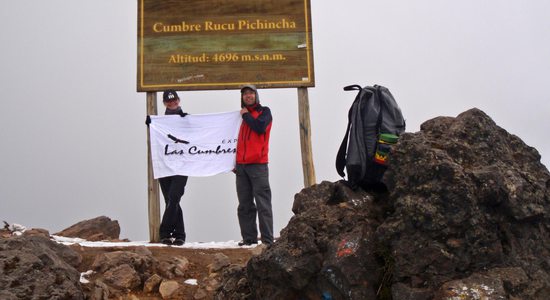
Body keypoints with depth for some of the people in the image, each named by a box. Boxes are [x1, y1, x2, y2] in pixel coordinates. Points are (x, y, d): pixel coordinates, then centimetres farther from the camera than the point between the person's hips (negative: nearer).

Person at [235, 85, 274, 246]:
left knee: (263, 204, -8)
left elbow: (260, 127, -17)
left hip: (258, 165, -6)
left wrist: (246, 115, -2)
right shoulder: (243, 115, 21)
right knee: (245, 205, 4)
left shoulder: (264, 111, 5)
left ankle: (267, 239, -8)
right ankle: (249, 238, 8)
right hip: (241, 166, 6)